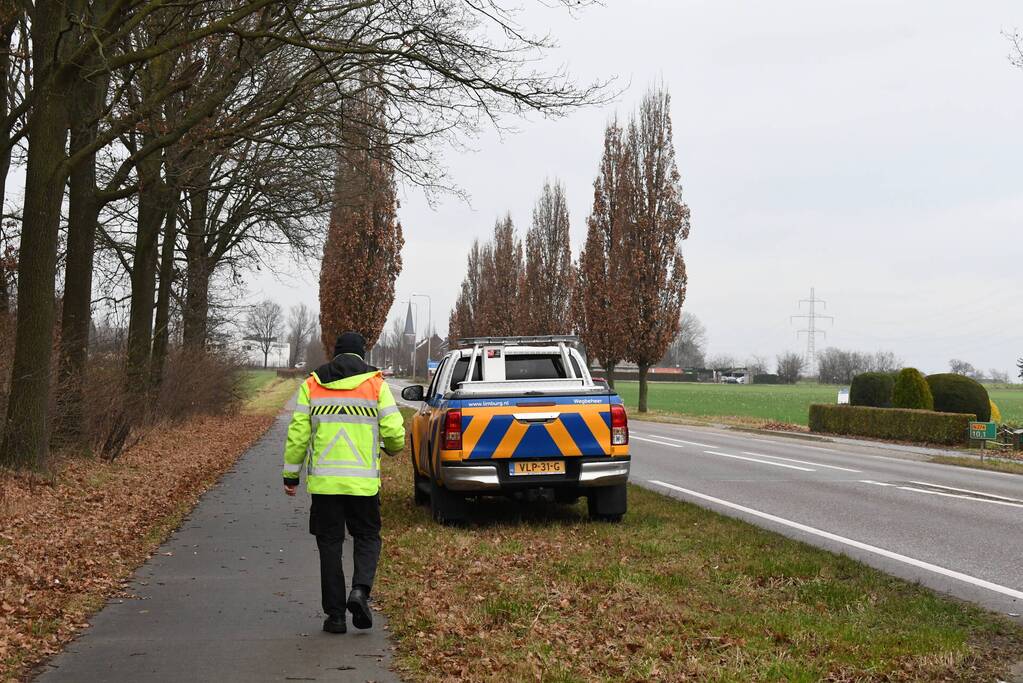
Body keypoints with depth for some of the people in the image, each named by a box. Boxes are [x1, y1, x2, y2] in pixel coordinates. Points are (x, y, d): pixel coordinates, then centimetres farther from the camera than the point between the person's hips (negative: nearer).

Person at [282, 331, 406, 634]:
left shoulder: (311, 386, 6)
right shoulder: (376, 384, 1)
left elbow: (298, 435, 2)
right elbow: (394, 432, -4)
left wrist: (291, 475, 10)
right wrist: (392, 448, 19)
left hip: (323, 481, 1)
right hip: (363, 481, -1)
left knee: (330, 544, 10)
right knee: (367, 537, 15)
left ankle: (335, 614, 9)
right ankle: (360, 589, -9)